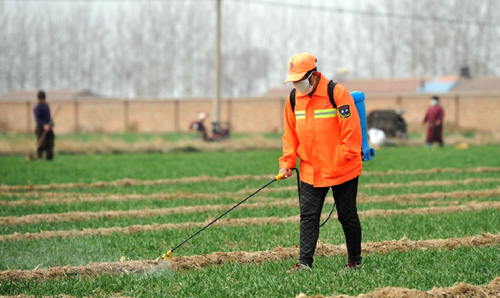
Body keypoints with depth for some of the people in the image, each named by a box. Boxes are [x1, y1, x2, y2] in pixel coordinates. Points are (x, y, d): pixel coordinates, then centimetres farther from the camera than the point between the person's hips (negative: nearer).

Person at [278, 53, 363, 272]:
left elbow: (351, 129, -15)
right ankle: (305, 262, -6)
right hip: (310, 171, 5)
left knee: (347, 216, 5)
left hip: (342, 169, -5)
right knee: (308, 216, -4)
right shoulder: (294, 99, 5)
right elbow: (290, 134, 12)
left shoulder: (337, 93, -14)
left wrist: (345, 157, -19)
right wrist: (287, 162, 3)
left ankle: (354, 261, 18)